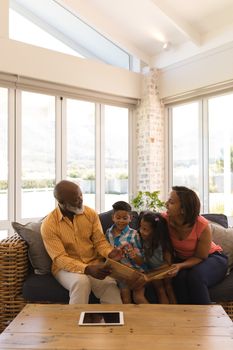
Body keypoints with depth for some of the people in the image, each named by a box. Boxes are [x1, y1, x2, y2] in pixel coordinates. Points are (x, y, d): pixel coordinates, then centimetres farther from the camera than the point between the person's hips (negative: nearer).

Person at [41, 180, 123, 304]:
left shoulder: (91, 213, -3)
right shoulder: (49, 225, -14)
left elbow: (100, 241, -2)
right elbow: (60, 258, -18)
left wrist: (110, 253, -25)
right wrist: (87, 269, -32)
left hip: (94, 264, 2)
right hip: (66, 267, -2)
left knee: (110, 285, -27)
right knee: (81, 282, -35)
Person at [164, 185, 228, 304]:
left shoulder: (202, 226, -29)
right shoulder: (165, 219, -22)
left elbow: (200, 257, -16)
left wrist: (181, 266, -32)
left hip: (211, 257, -2)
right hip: (182, 259, 2)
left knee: (196, 277, -33)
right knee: (179, 277, -30)